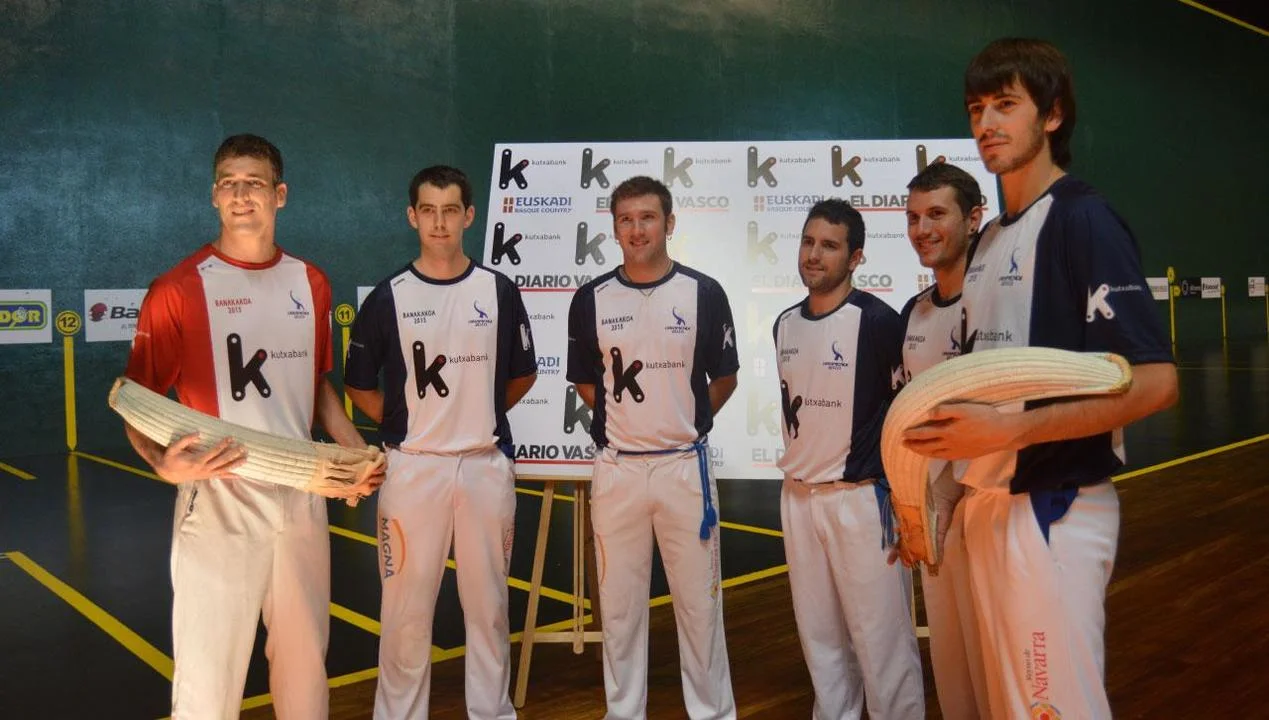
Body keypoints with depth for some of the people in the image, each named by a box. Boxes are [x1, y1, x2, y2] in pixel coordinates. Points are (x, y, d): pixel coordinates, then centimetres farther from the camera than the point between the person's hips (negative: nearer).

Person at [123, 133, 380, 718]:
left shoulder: (309, 283, 9)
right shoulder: (178, 289, -6)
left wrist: (356, 450, 4)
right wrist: (164, 462, -23)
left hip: (302, 495, 5)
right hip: (219, 498, -4)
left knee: (305, 654, 15)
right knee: (209, 667, 2)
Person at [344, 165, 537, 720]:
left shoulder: (499, 292, 3)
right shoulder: (388, 298, 0)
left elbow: (522, 374, 13)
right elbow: (359, 384, 7)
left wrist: (477, 416, 8)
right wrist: (404, 423, 1)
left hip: (486, 465, 1)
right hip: (413, 466, -1)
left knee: (488, 603, 11)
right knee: (407, 606, 3)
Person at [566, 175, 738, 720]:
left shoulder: (704, 293, -1)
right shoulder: (592, 299, 3)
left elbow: (724, 378, 8)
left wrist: (681, 423, 6)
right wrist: (627, 419, 7)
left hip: (685, 466, -1)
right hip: (616, 469, 1)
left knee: (699, 602, 7)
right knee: (619, 604, 10)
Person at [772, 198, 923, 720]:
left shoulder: (877, 320, -11)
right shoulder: (784, 325, 9)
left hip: (861, 499, -6)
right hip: (797, 499, 6)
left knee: (881, 640, -2)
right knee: (820, 637, 13)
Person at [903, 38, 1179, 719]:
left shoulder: (1082, 219, -10)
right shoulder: (988, 240, 15)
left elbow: (1154, 380, -17)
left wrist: (1008, 429, -23)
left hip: (1054, 507, -8)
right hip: (985, 505, 8)